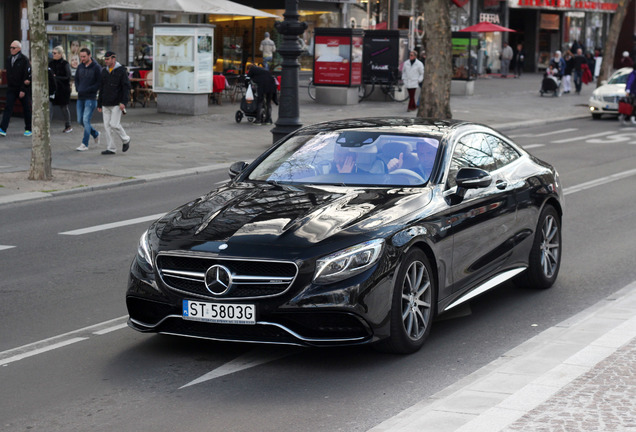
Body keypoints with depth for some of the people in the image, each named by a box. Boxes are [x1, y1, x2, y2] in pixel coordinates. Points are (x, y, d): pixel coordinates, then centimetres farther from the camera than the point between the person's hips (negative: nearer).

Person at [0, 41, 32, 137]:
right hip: (11, 88, 4)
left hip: (23, 89, -4)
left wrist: (23, 90, -16)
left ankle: (28, 129, 17)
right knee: (8, 107, -6)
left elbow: (27, 75, -12)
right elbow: (8, 74, 11)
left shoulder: (24, 60, -9)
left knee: (26, 109, 6)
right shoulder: (8, 59, 8)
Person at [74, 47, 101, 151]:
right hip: (80, 98, 7)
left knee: (86, 120, -11)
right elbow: (76, 79, 19)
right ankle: (95, 134, 32)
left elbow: (99, 84, -10)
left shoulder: (96, 68, -8)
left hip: (91, 98, -7)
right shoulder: (80, 67, 10)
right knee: (80, 120, 9)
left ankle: (85, 144, -7)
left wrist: (86, 90, -15)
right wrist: (78, 89, -2)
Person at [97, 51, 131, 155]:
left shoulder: (121, 71, -4)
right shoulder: (104, 71, 13)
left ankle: (125, 140, 12)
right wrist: (99, 104, 16)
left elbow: (126, 87, -10)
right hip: (106, 104, 6)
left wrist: (124, 102, -20)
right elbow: (101, 89, 18)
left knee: (114, 124, -12)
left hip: (117, 104, -6)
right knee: (107, 126, 1)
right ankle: (111, 148, 5)